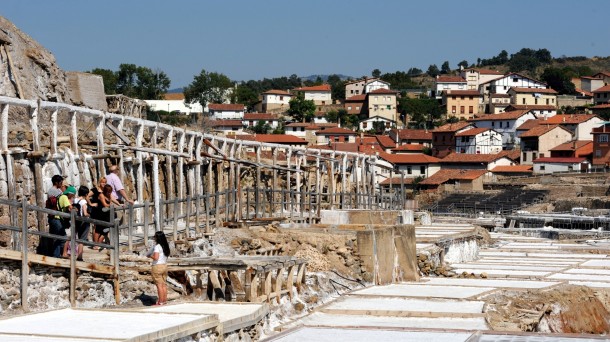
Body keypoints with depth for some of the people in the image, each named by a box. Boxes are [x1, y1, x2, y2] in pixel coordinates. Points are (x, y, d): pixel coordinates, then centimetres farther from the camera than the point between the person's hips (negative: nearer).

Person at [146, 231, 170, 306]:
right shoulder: (165, 246, 8)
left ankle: (161, 302, 0)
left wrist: (150, 256, -5)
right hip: (165, 266, 8)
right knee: (164, 284, 12)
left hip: (157, 267, -8)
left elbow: (156, 257, -25)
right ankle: (164, 300, 16)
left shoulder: (157, 246, -16)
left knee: (159, 285, -3)